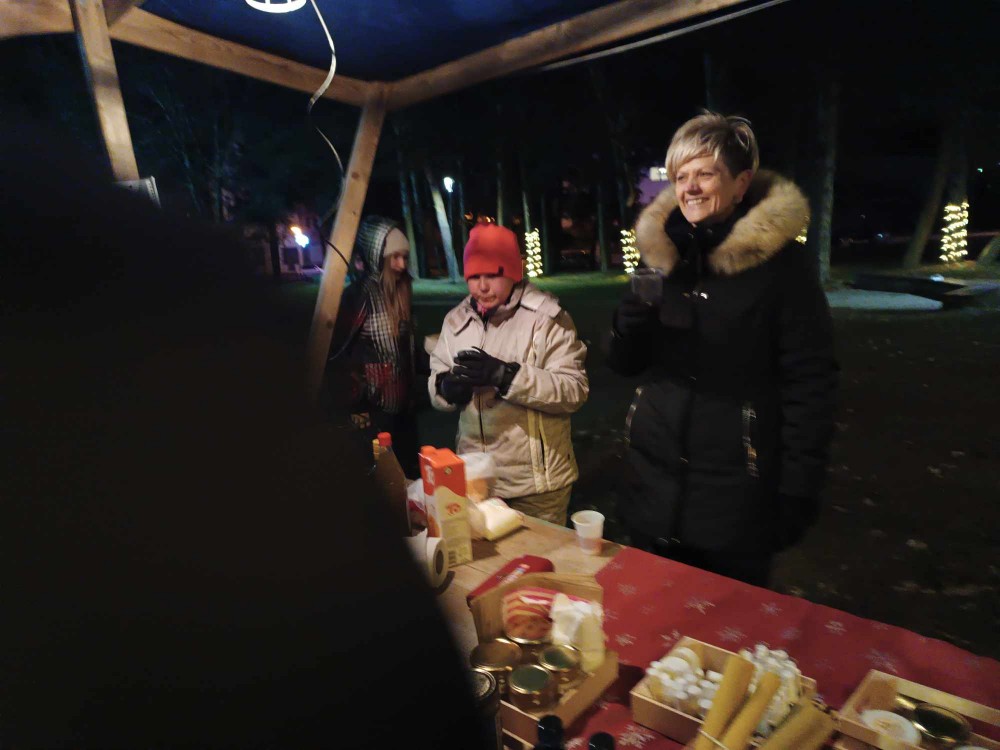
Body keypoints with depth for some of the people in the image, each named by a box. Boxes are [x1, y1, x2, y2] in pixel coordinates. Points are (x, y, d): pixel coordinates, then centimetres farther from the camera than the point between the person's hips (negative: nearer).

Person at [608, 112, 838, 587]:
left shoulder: (780, 261, -8)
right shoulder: (662, 253, 5)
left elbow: (810, 381, -7)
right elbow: (626, 364, 7)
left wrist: (799, 489, -10)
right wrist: (634, 313, -14)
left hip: (737, 490, -4)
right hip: (654, 480, 4)